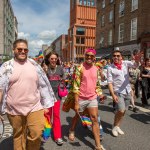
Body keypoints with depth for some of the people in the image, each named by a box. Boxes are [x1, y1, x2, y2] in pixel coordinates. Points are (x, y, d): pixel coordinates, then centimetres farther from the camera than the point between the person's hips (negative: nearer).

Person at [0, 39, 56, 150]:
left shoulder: (34, 65, 3)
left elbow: (43, 85, 6)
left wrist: (45, 106, 5)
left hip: (35, 107, 1)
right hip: (15, 109, 0)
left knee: (36, 133, -5)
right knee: (18, 136, 14)